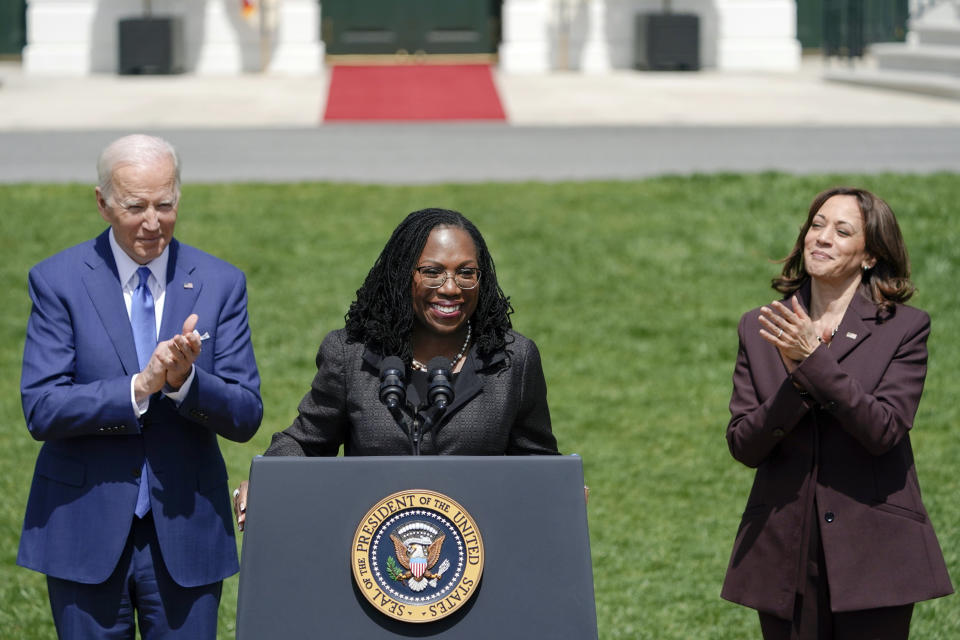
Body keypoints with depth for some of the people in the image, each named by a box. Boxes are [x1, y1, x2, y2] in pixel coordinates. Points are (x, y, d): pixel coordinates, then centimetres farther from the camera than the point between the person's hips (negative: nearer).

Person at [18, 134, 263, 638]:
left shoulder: (220, 284, 2)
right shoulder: (58, 281, -3)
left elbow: (245, 418, -2)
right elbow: (41, 411, -12)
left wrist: (185, 381, -22)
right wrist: (139, 387, -23)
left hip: (185, 533, 1)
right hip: (85, 533, -1)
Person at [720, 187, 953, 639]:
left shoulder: (905, 328, -1)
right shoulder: (759, 329, 8)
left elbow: (884, 431, -13)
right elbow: (743, 446, 0)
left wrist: (815, 360, -20)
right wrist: (795, 381, -15)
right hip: (784, 553, 3)